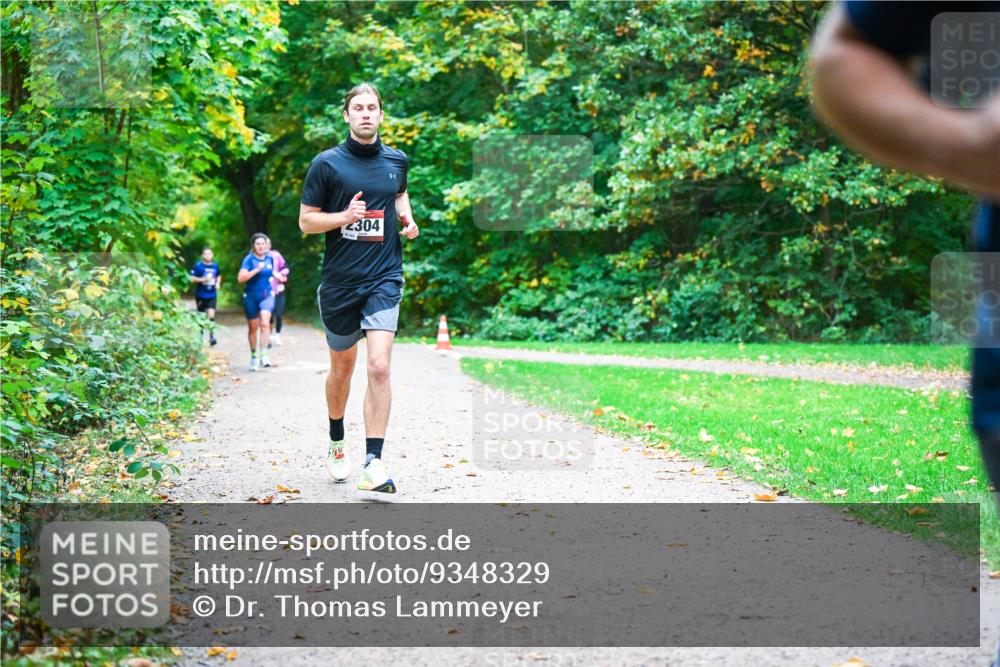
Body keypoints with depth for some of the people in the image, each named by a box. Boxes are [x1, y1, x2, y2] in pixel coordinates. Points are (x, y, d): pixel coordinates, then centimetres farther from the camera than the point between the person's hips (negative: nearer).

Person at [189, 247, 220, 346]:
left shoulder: (215, 266, 5)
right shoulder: (198, 265, -8)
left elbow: (219, 276, 22)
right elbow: (192, 278, -9)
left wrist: (218, 283, 4)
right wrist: (203, 279, -21)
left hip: (212, 295, 2)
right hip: (201, 295, -2)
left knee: (211, 315, -13)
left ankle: (212, 336, -11)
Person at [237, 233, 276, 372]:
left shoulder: (270, 258, 6)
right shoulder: (249, 259, -8)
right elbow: (241, 278, -20)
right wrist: (257, 269, -25)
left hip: (267, 296, 2)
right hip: (251, 296, -2)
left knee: (265, 323, -20)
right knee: (253, 327, 9)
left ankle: (263, 355, -23)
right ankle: (253, 356, 25)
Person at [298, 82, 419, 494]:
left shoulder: (397, 161, 6)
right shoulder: (327, 163, -4)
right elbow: (306, 221, -2)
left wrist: (407, 218, 7)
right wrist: (345, 216, -18)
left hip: (384, 278, 1)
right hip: (339, 281, -1)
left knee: (379, 367, -15)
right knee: (342, 368, 14)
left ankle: (373, 464, -15)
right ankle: (337, 444, 39)